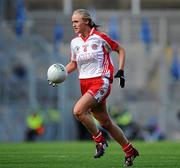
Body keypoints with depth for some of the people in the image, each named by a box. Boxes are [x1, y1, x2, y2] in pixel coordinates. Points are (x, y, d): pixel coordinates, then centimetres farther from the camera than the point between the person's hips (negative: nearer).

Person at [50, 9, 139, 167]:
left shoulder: (100, 37, -7)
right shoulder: (75, 42, 9)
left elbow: (120, 50, 5)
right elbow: (73, 63, 22)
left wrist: (121, 71, -4)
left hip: (101, 82, -6)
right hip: (85, 84, 6)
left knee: (78, 110, -25)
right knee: (105, 122, 8)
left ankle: (99, 139, -7)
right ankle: (129, 151, 22)